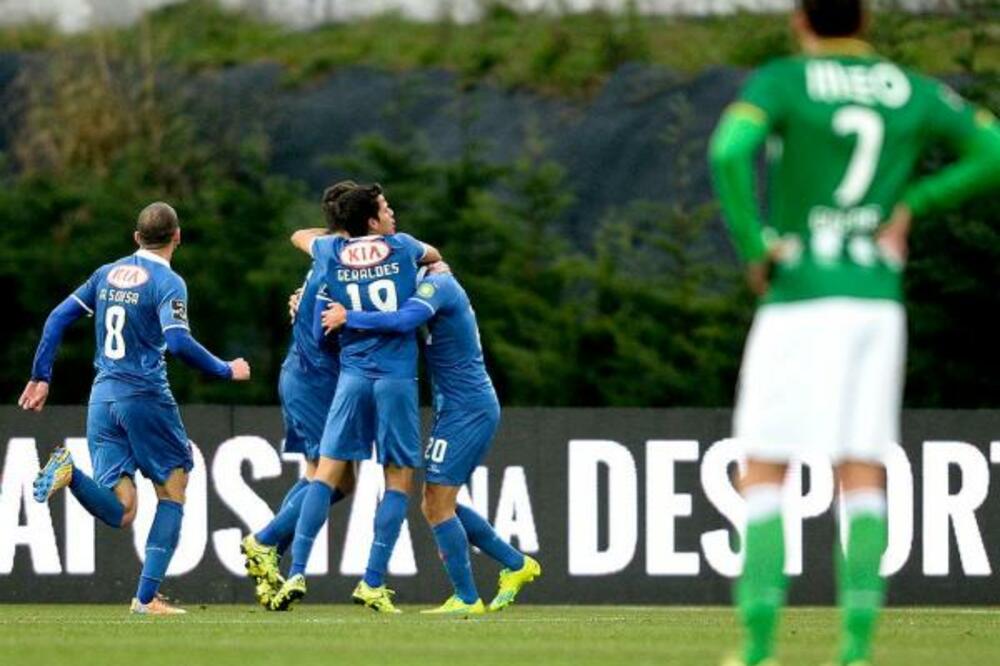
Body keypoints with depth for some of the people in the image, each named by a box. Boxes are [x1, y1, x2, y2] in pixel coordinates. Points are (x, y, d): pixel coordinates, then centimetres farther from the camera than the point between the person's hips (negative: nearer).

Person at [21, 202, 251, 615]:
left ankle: (70, 473, -26)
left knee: (120, 513, 2)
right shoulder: (166, 282, -7)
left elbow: (58, 318, 12)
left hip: (102, 398, 5)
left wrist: (41, 377, 17)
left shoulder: (108, 274, 13)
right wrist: (226, 371, -8)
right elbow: (179, 342, -20)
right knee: (172, 494, 10)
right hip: (145, 396, -5)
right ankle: (147, 597, 1)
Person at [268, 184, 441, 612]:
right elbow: (434, 256, 27)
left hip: (353, 376, 2)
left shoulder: (332, 252, 7)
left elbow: (299, 236, 32)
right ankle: (373, 583, -2)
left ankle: (296, 574, -7)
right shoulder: (401, 247, 3)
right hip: (397, 378, -2)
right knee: (400, 479, 4)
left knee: (327, 472, 3)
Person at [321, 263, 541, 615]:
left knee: (438, 507, -6)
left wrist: (348, 318, -22)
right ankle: (517, 565, 20)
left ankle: (466, 599, -1)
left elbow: (403, 321, -31)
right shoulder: (441, 287, 17)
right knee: (437, 506, 14)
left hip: (465, 411, -10)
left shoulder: (438, 284, -14)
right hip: (472, 409, 10)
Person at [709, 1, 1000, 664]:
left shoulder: (781, 82, -3)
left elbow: (730, 150, -22)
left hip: (799, 295, -3)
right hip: (879, 302, 3)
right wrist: (913, 203, 7)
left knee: (764, 476, 1)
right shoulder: (913, 91, 9)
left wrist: (753, 248, -11)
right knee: (863, 478, 5)